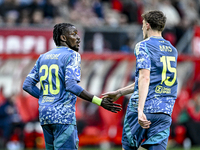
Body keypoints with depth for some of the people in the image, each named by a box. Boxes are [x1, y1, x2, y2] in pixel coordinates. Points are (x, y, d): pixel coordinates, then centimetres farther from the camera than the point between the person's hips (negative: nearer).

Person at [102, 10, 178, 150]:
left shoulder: (143, 46, -3)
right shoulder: (172, 51, 19)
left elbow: (145, 78, -17)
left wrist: (140, 110, -25)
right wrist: (119, 92, 29)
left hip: (144, 108, -5)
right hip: (165, 112, 5)